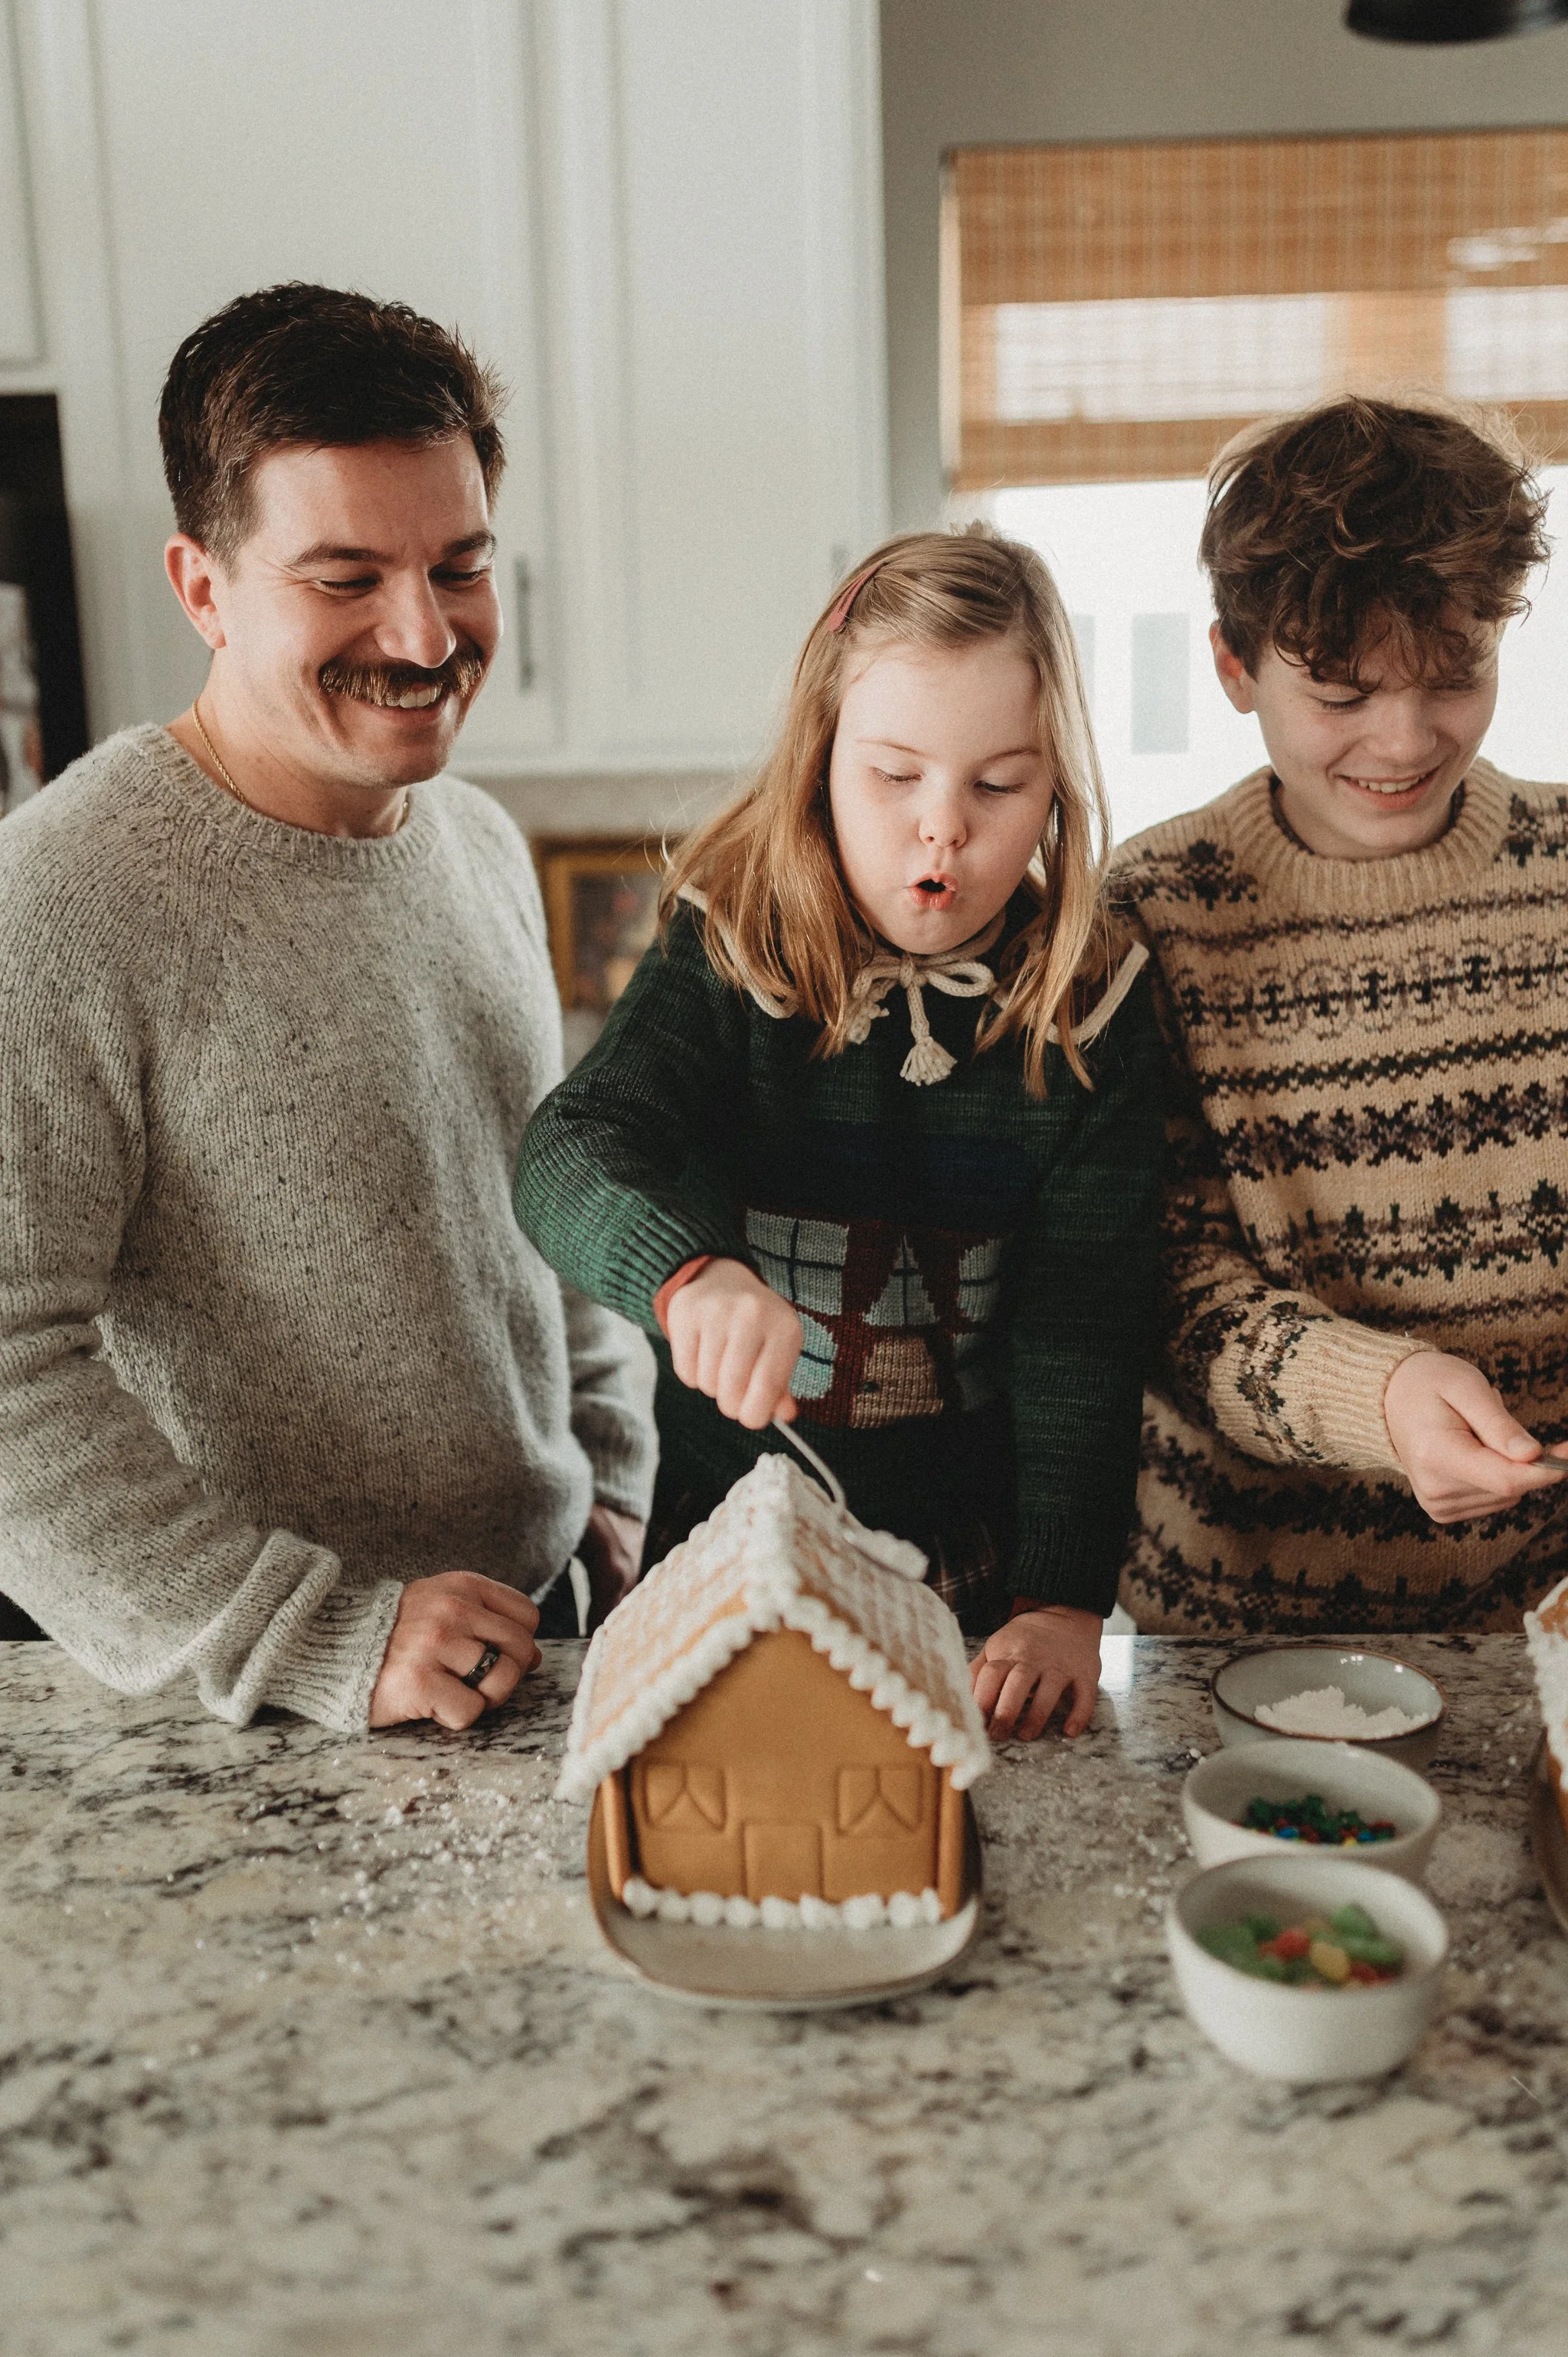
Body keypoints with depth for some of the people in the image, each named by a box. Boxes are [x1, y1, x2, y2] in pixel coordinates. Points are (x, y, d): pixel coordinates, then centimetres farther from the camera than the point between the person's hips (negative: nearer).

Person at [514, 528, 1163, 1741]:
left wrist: (1066, 1600, -21)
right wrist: (687, 1274, -47)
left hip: (974, 1566, 1)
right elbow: (568, 1155, -25)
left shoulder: (1093, 1013, -9)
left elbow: (1080, 1332, -12)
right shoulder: (726, 964, -10)